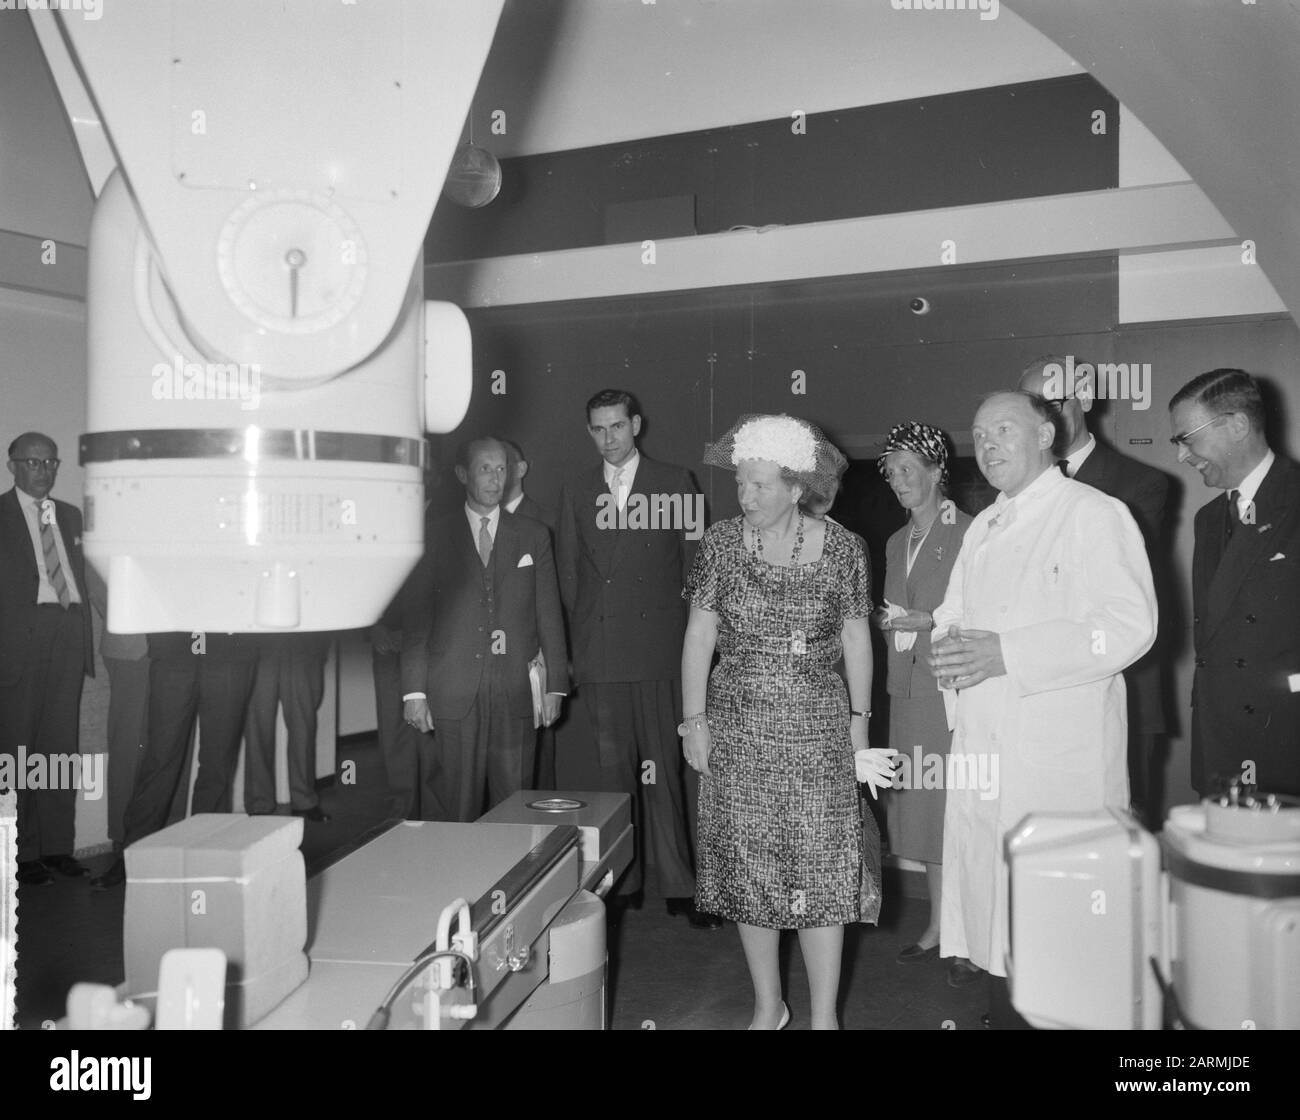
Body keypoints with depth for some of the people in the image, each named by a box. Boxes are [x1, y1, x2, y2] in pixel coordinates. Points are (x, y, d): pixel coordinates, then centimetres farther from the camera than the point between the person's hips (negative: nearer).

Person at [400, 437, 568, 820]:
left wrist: (555, 685, 5)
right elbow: (415, 619, 4)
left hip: (515, 696, 1)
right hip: (450, 697, -1)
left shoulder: (533, 536, 12)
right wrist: (414, 691, -3)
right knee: (451, 810, 0)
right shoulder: (434, 537, 7)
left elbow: (549, 615, 10)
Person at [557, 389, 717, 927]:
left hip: (664, 649, -2)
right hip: (600, 655, 2)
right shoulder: (576, 492, 13)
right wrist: (575, 648, 9)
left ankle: (679, 884, 9)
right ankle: (616, 882, 15)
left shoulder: (675, 482, 7)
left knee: (670, 767, 0)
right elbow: (568, 574, 14)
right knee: (611, 771, 5)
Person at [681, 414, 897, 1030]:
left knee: (822, 870, 0)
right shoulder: (720, 543, -1)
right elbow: (699, 634, 2)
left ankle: (825, 1016, 16)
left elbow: (855, 638, 5)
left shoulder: (840, 547, -3)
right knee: (750, 869, 9)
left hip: (817, 730, -1)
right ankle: (768, 1005, 27)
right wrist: (693, 719, -1)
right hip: (737, 730, 2)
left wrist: (858, 722, 5)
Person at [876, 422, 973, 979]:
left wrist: (928, 622, -15)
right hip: (909, 690, 7)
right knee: (923, 807, 12)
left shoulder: (970, 533, -7)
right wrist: (888, 621, 8)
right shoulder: (896, 542, 16)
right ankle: (938, 924, 25)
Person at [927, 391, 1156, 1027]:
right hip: (986, 759, 6)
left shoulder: (1094, 514, -5)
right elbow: (954, 615, 22)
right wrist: (951, 648, -3)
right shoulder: (982, 529, 18)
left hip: (1063, 758, -6)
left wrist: (1005, 654, -22)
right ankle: (1002, 1014, 27)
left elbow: (1129, 626, -16)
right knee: (995, 909, 12)